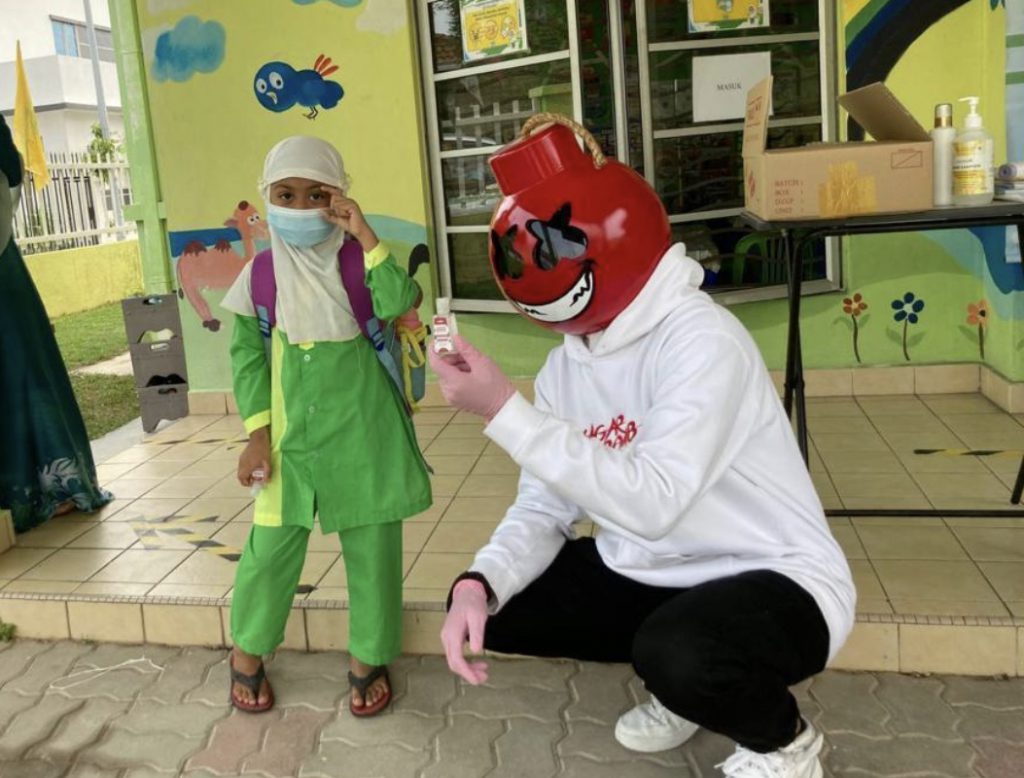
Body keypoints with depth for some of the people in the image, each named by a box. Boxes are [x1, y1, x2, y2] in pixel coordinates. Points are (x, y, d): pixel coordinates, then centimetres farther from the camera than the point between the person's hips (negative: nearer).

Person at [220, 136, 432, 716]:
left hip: (362, 431, -1)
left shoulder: (357, 260, -5)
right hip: (291, 432, 1)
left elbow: (397, 303, -24)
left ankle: (369, 657, 28)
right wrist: (258, 435, -2)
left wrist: (365, 234, -23)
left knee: (372, 547, 8)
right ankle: (248, 651, 32)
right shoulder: (262, 272, -1)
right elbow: (247, 355, 3)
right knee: (272, 544, 9)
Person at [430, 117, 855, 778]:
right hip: (648, 575, 8)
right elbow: (544, 506, -2)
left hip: (772, 580, -7)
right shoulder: (568, 361, -2)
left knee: (678, 653, -38)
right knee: (485, 607, 0)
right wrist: (479, 583, -21)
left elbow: (650, 504, -36)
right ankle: (682, 675, 17)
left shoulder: (702, 342, -25)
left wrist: (504, 410, -36)